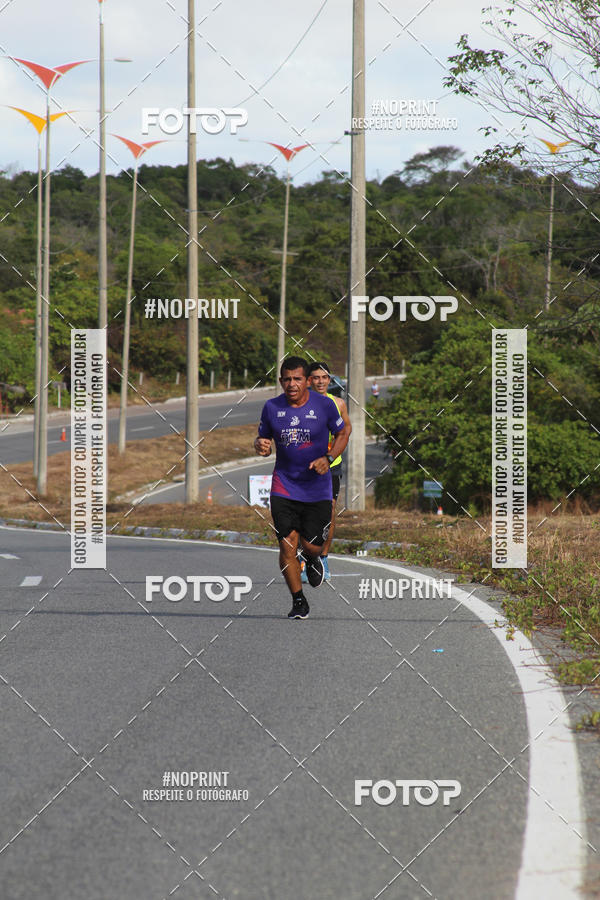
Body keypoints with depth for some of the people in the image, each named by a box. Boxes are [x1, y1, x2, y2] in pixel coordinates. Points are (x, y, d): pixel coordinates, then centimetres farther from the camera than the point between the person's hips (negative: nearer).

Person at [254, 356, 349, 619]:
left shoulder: (324, 405, -5)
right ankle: (298, 601, 9)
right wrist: (260, 446, -14)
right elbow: (262, 438, 11)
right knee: (287, 547, -8)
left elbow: (342, 434, 6)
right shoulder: (271, 407, -1)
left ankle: (312, 560, 40)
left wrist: (328, 459, -10)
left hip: (317, 488, -1)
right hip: (284, 487, 1)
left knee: (312, 546, 0)